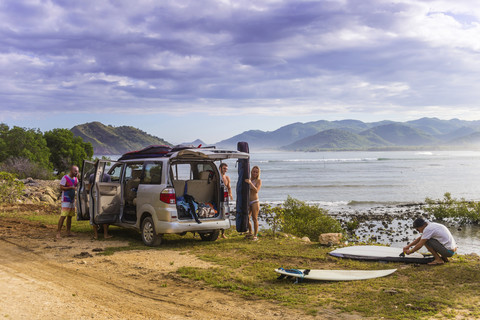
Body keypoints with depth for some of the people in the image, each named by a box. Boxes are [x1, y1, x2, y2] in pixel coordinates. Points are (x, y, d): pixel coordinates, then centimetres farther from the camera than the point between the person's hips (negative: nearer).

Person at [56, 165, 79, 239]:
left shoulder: (75, 179, 12)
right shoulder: (65, 178, -9)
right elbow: (61, 187, -13)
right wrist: (71, 187, -20)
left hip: (72, 200, 7)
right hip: (66, 200, -7)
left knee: (70, 216, 9)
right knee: (63, 216, -13)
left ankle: (68, 232, 14)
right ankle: (58, 232, -13)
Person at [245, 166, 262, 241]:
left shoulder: (259, 181, -5)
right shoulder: (248, 179, 10)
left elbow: (256, 190, -21)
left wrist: (250, 183, -29)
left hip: (255, 202, -5)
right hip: (247, 202, 5)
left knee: (254, 219, -4)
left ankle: (255, 235, 5)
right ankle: (250, 232, 28)